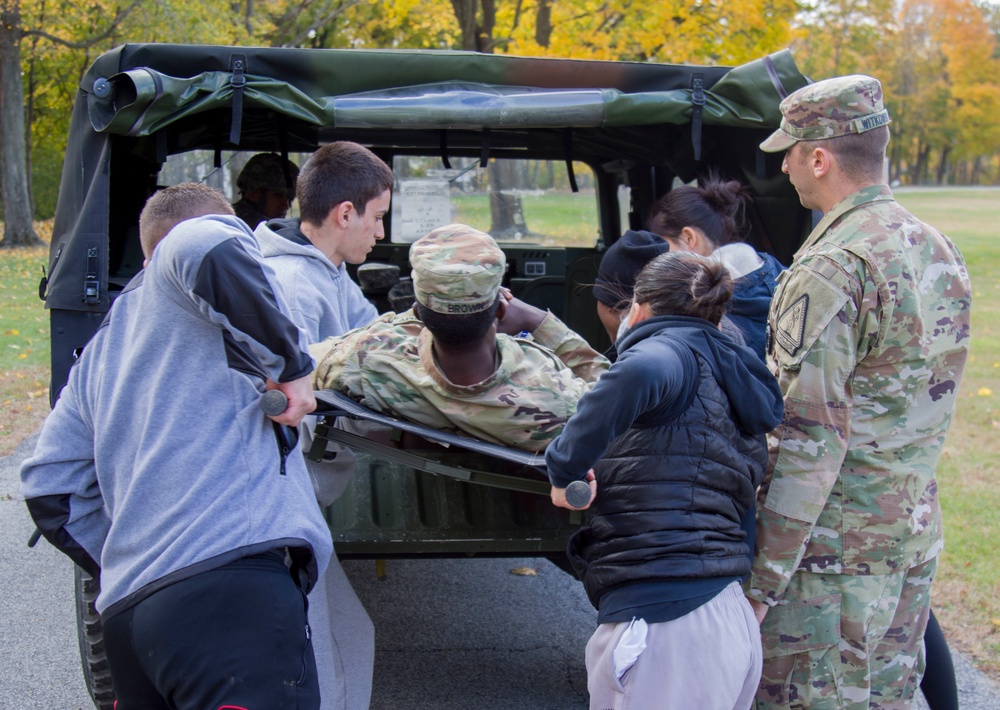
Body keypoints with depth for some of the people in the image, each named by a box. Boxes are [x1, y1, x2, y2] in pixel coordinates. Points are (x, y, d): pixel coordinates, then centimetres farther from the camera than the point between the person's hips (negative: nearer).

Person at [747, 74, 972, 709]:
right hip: (916, 537, 8)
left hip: (834, 547, -8)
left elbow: (810, 441, -21)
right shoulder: (941, 253, 9)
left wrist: (763, 579, -17)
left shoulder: (829, 270, -19)